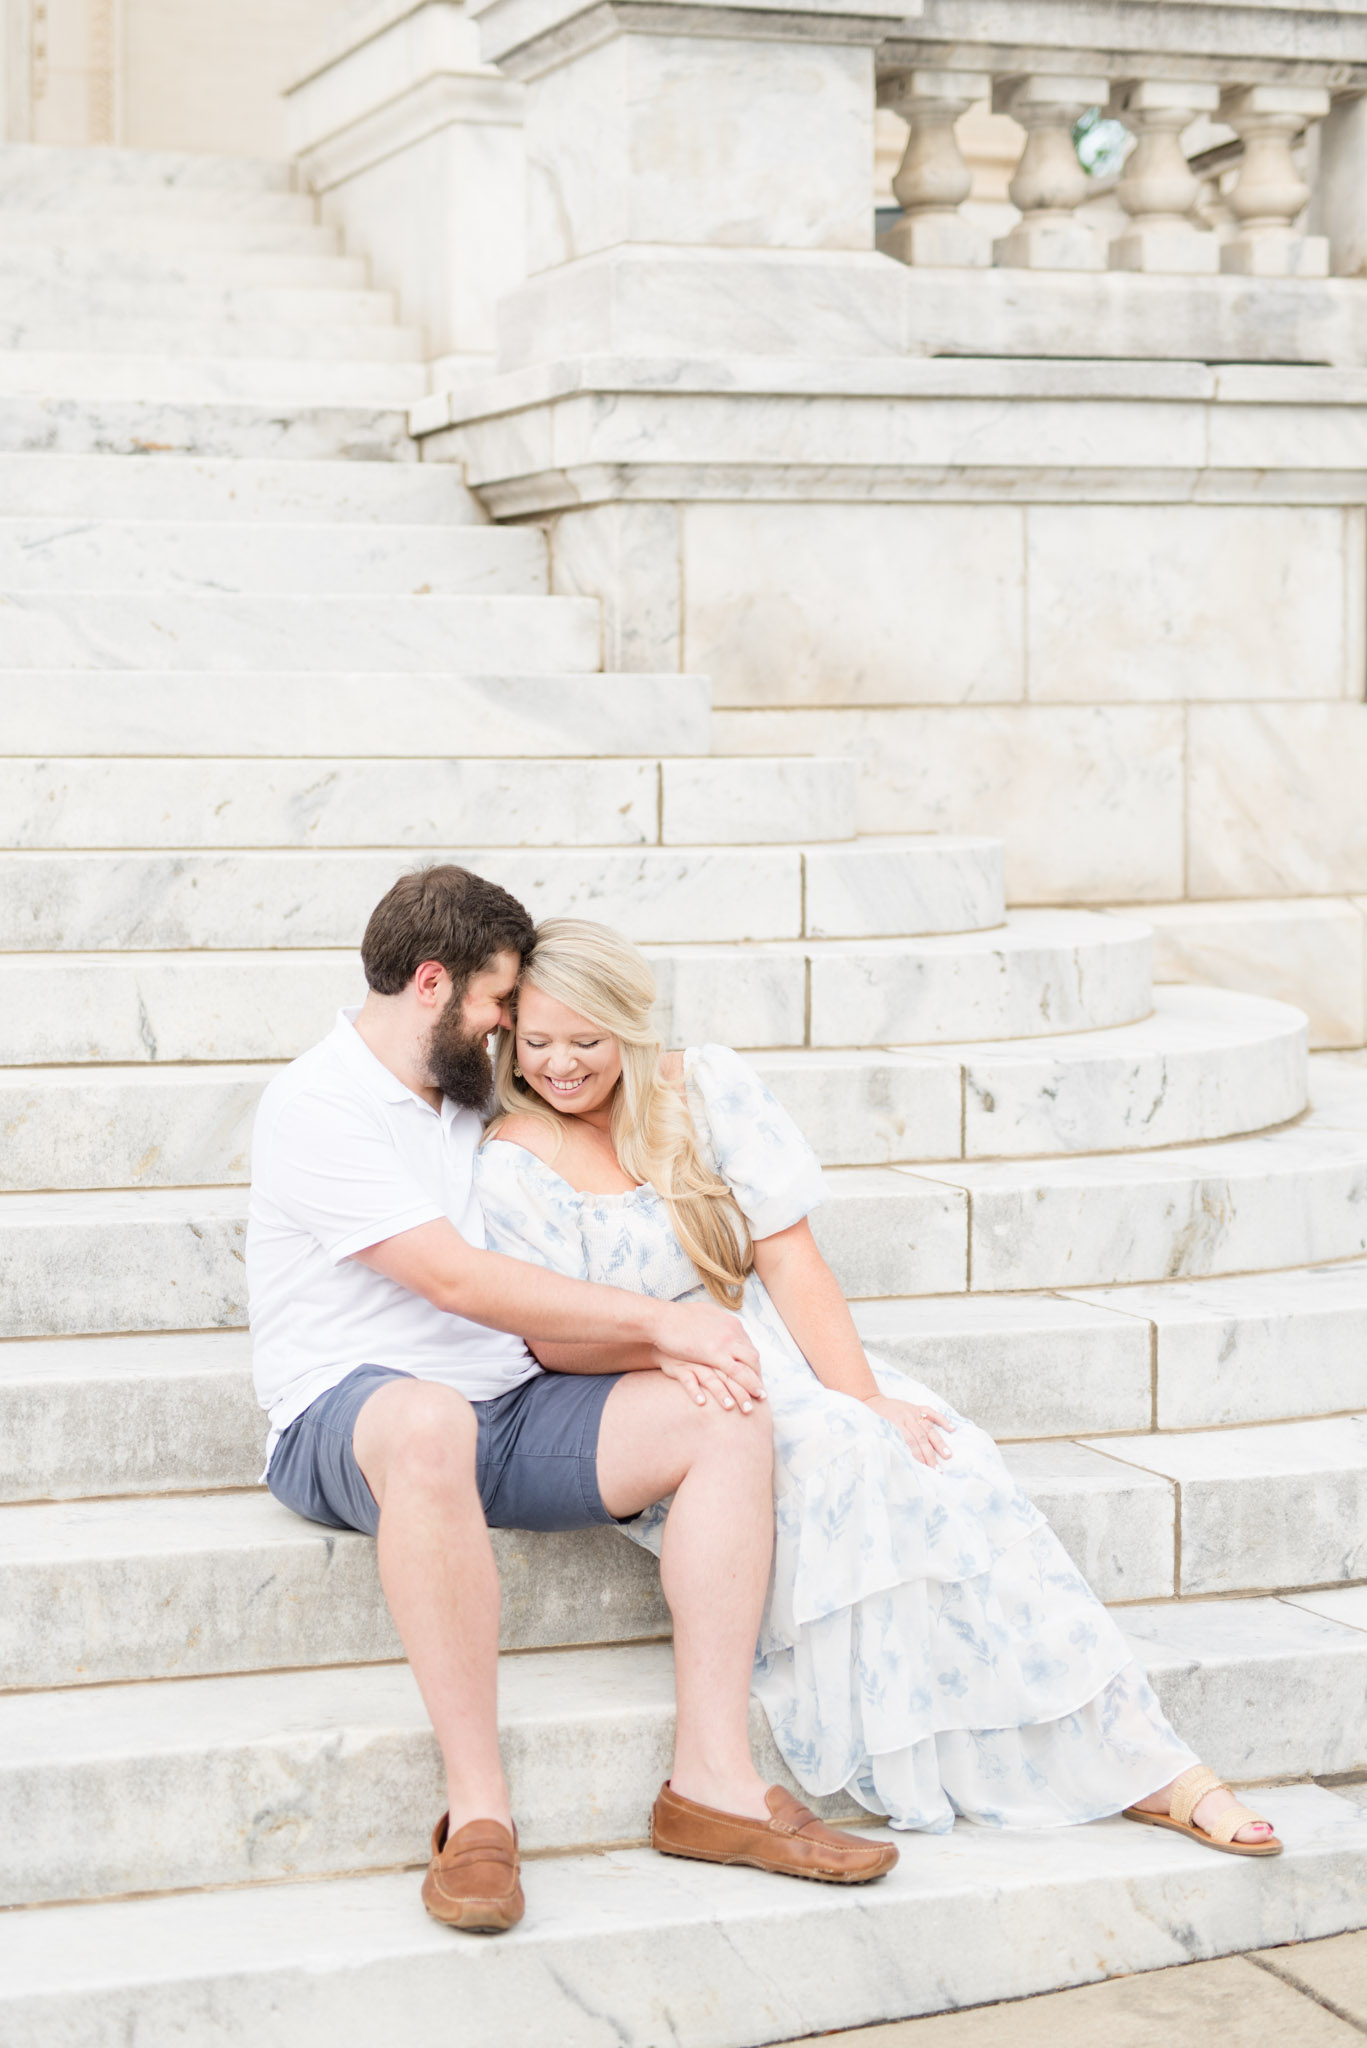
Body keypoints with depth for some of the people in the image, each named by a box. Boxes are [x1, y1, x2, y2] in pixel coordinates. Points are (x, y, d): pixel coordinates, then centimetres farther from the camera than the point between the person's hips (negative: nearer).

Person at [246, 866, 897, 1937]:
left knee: (730, 1416, -14)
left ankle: (714, 1779, -20)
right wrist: (658, 1320, -13)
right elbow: (460, 1280, -17)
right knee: (430, 1424, -43)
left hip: (506, 1410, 8)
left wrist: (653, 1350, -3)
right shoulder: (316, 1105, -9)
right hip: (347, 1420, -7)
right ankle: (478, 1809, -37)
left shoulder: (477, 1093, 18)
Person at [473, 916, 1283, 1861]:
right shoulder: (507, 1164, -4)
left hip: (785, 1355, 3)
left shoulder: (706, 1087, 3)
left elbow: (789, 1259, -4)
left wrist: (864, 1397, -15)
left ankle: (1133, 1760, -24)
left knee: (946, 1463, -24)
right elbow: (550, 1339, -10)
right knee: (843, 1462, -33)